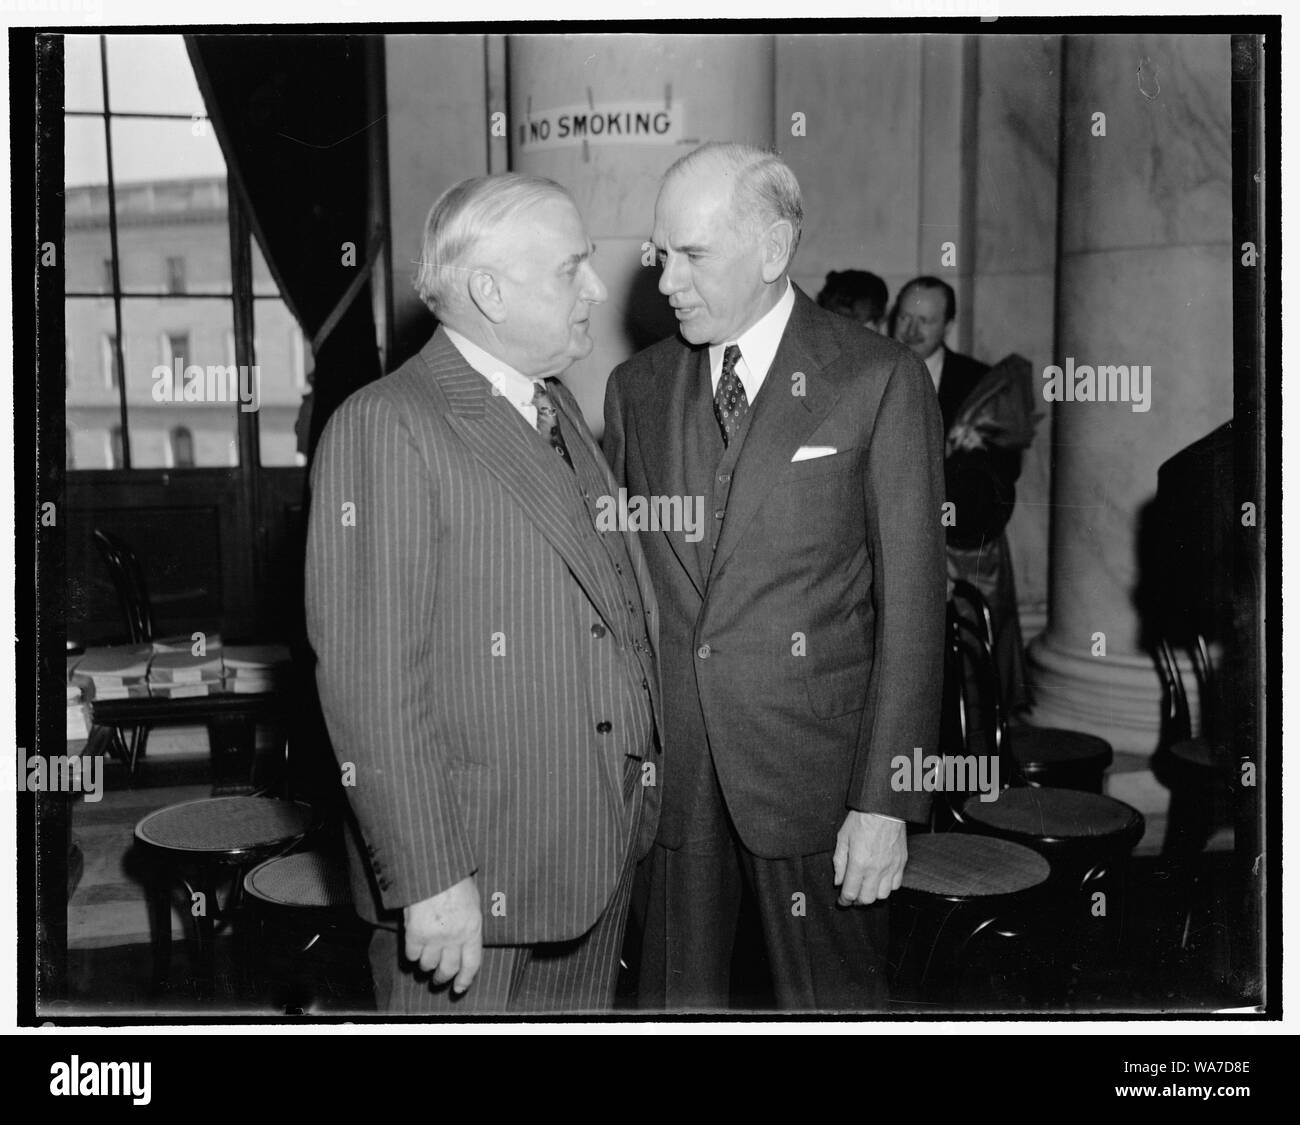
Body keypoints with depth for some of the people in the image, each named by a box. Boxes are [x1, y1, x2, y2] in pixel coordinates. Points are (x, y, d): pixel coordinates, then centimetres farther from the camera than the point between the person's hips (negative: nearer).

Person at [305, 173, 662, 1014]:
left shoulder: (558, 409, 13)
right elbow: (371, 680, -19)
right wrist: (428, 879, -21)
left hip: (606, 849, 8)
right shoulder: (386, 429, -15)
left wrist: (637, 807, 12)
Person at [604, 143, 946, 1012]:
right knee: (673, 995, 11)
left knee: (830, 999, 8)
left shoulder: (879, 380, -5)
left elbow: (912, 602, -6)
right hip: (662, 770, 4)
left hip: (814, 771, -3)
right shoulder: (637, 387, 8)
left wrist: (886, 801, -10)